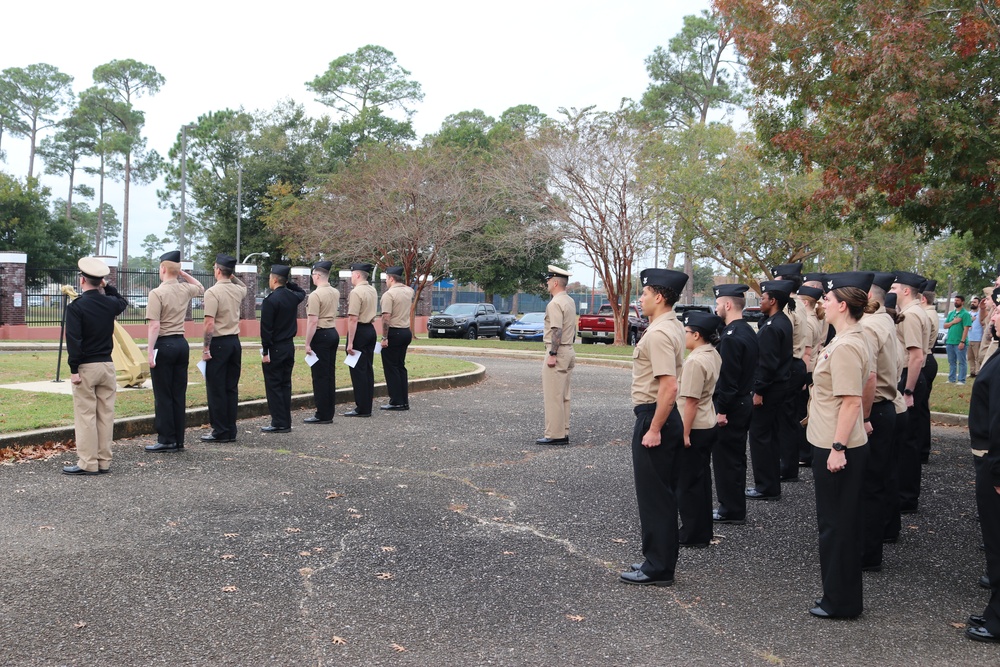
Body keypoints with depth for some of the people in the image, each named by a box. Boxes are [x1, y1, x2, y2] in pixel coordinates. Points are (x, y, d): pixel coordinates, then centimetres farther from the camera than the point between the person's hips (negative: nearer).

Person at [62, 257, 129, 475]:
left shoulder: (76, 306, -11)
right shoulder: (110, 303, 4)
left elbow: (73, 340, -16)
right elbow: (123, 302, 30)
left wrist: (74, 369, -13)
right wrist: (108, 287, 22)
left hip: (86, 367, -5)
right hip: (107, 365, 5)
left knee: (85, 416, -1)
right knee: (106, 415, 9)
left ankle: (88, 464, 1)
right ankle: (104, 461, 13)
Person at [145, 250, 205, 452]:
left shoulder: (157, 293, -11)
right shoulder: (185, 290, 7)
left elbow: (154, 325, -16)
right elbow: (201, 288, 32)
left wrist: (150, 352, -14)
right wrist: (184, 274, 21)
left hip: (164, 345, -6)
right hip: (182, 344, 6)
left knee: (163, 396, -1)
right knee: (179, 394, 9)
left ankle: (166, 440, 0)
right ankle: (178, 440, 12)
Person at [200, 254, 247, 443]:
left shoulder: (213, 292, -13)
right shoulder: (238, 291, 7)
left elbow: (210, 323, -18)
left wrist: (205, 348, -13)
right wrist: (233, 276, 25)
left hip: (218, 343, -7)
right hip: (235, 342, 7)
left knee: (216, 389, -1)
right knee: (231, 388, 10)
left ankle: (220, 432, 1)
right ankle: (231, 430, 14)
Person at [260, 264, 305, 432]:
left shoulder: (270, 300, -15)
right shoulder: (293, 297, 5)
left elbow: (266, 328, -17)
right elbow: (302, 292, 32)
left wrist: (265, 351, -14)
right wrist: (289, 283, 18)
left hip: (275, 348, -7)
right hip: (289, 346, 7)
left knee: (273, 386, -1)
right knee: (285, 385, 12)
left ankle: (278, 423, 0)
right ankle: (286, 423, 15)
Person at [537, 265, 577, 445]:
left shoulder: (555, 303, -16)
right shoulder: (570, 301, 14)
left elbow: (557, 331, -22)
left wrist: (552, 354, -21)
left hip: (557, 353, -10)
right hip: (569, 351, 10)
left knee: (553, 396, -6)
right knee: (563, 396, 12)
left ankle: (554, 435, -4)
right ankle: (563, 433, 16)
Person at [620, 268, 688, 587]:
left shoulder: (659, 333, -21)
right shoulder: (672, 326, 11)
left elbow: (668, 387, -27)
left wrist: (654, 429, -23)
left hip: (653, 417, -10)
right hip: (664, 417, 10)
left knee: (654, 495, -1)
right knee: (664, 494, 17)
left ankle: (658, 568, 9)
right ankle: (661, 559, 29)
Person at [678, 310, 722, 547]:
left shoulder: (695, 361, -22)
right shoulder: (714, 356, 7)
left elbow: (691, 401, -22)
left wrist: (685, 433, -18)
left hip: (694, 429, -9)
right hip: (709, 425, 9)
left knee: (688, 482, 2)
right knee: (701, 479, 17)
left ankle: (692, 534, 11)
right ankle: (703, 531, 26)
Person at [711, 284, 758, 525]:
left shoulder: (732, 336, -21)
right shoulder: (748, 331, 10)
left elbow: (728, 378, -23)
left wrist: (721, 410, -19)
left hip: (730, 407, -10)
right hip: (743, 402, 10)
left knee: (726, 457, 0)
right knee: (736, 456, 16)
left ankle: (731, 510, 7)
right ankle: (735, 507, 26)